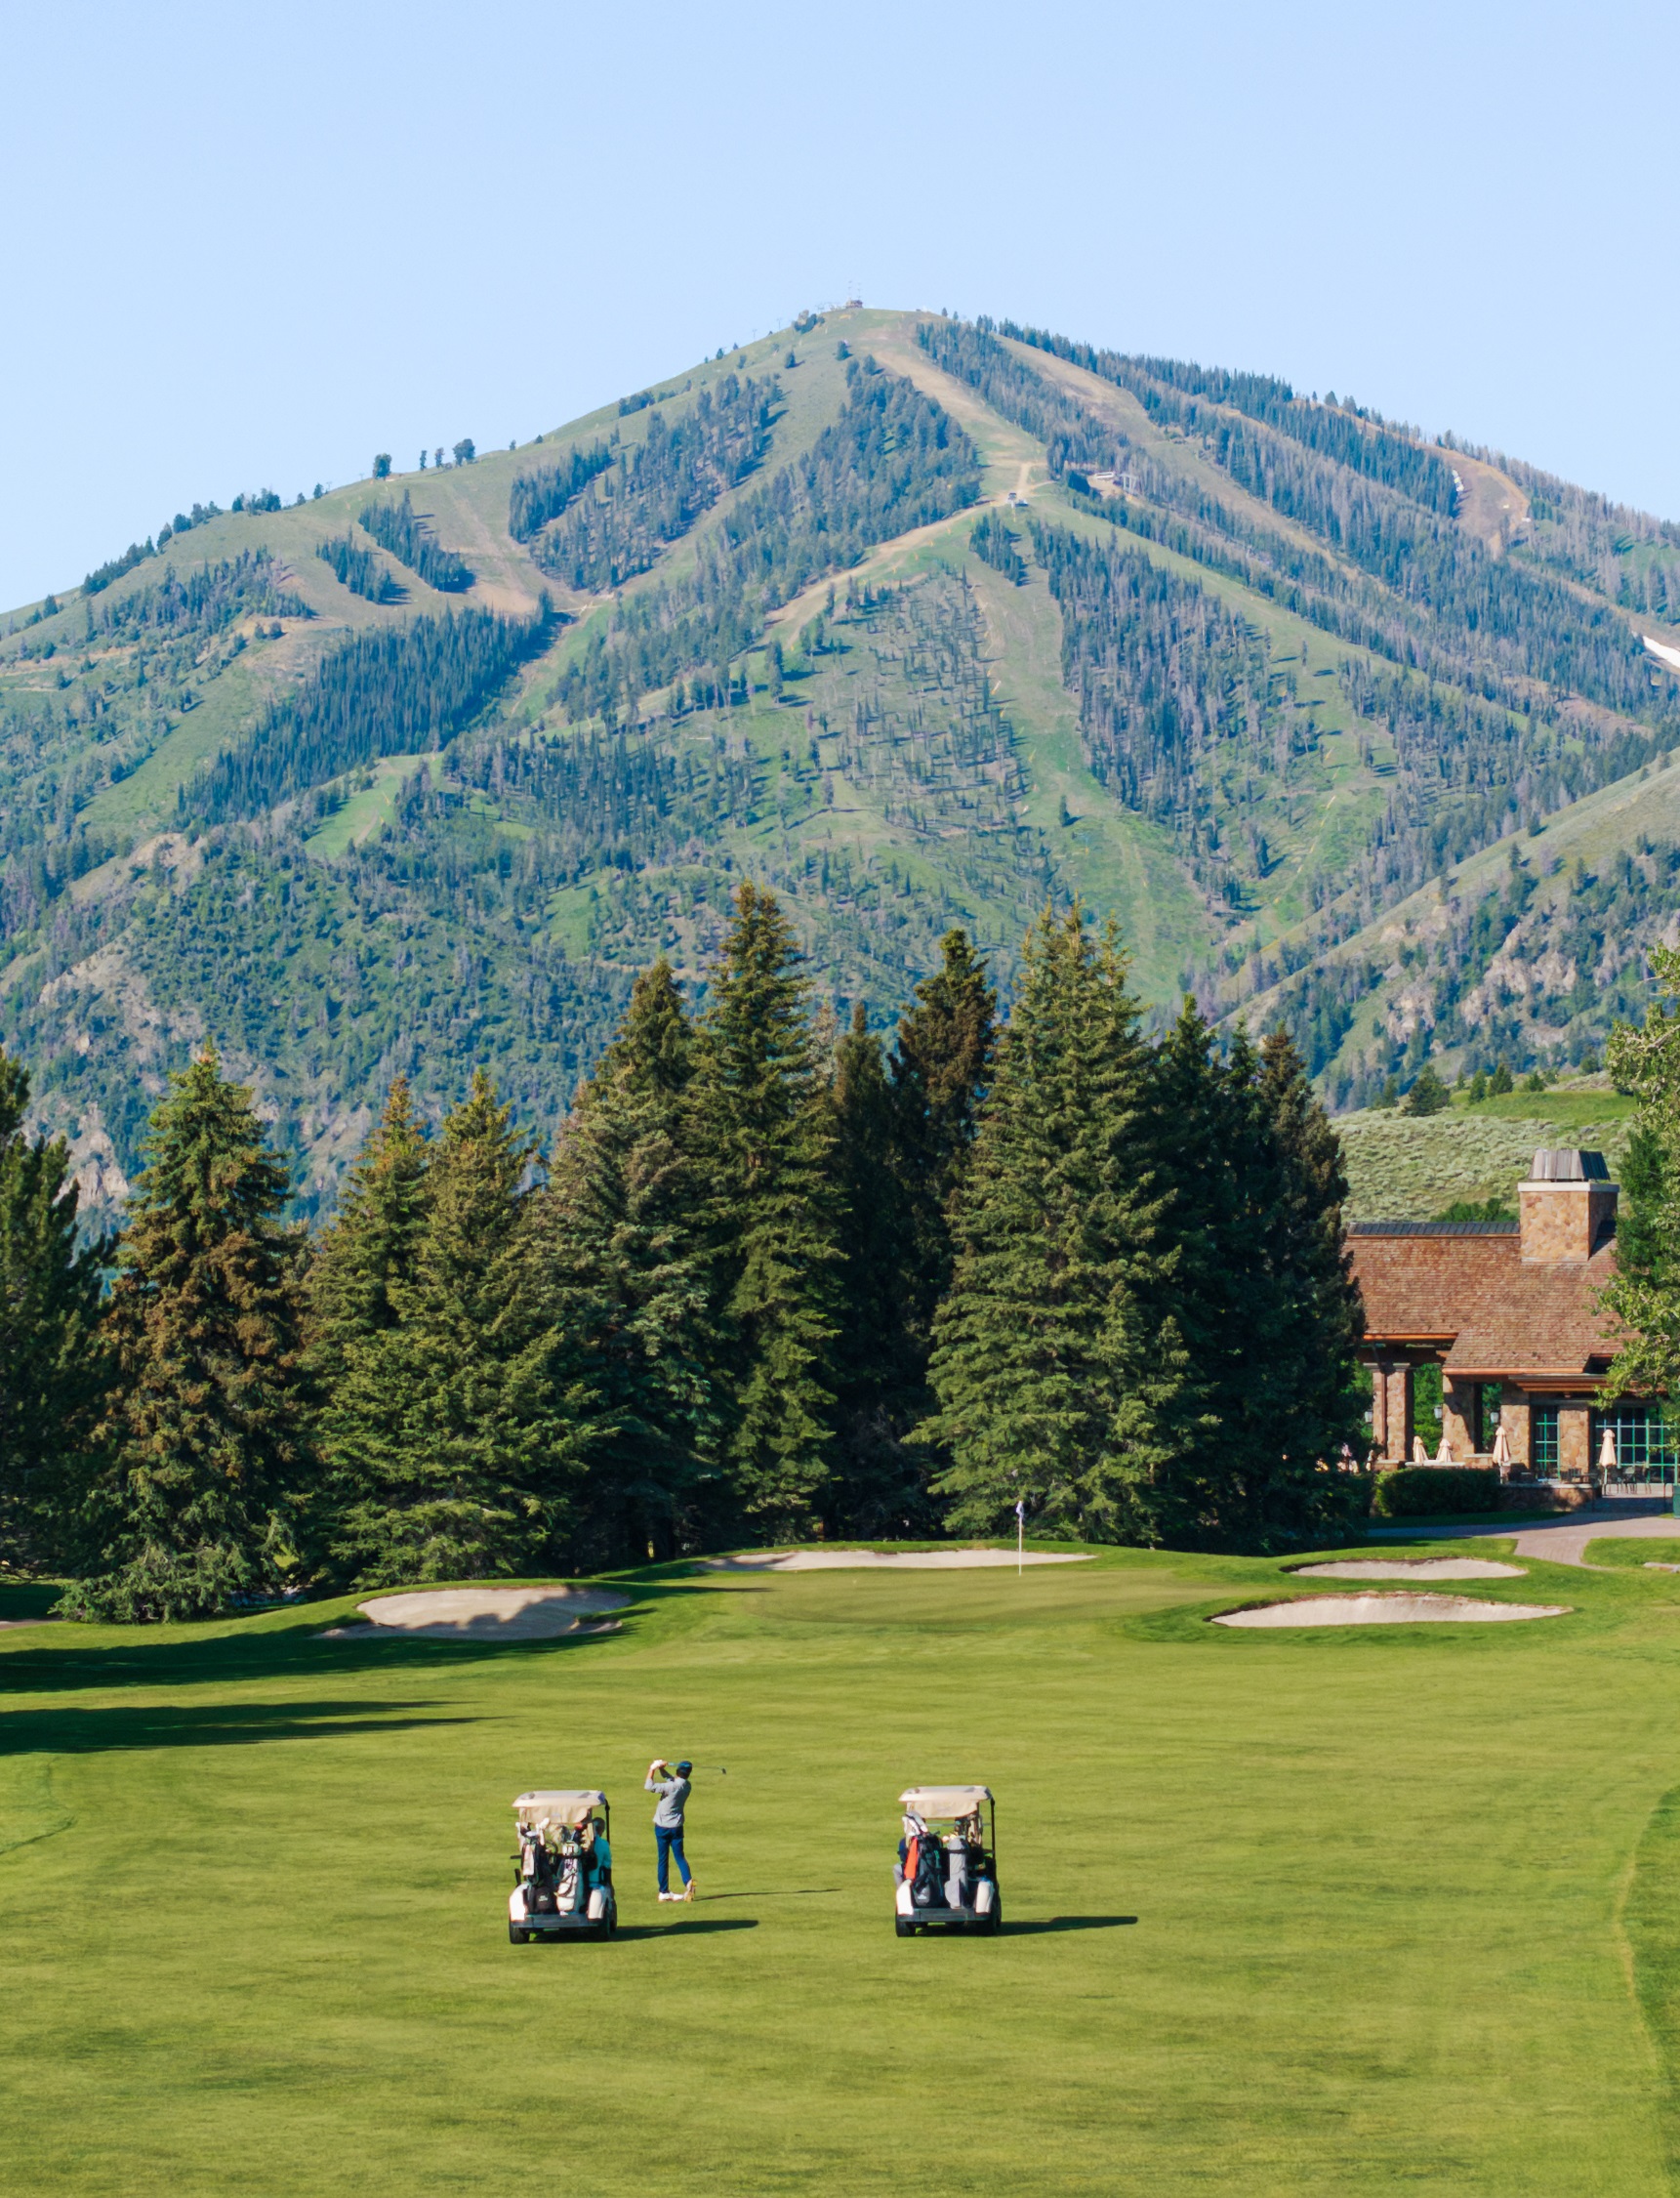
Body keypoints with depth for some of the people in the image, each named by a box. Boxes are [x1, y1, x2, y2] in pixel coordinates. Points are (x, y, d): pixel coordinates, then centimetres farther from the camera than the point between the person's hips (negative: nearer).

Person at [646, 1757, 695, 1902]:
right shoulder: (686, 1786, -1)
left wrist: (652, 1770, -11)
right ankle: (688, 1882, -19)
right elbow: (672, 1780, 16)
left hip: (662, 1827, -4)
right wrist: (661, 1768, 6)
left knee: (663, 1859, 5)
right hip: (676, 1827, 4)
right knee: (679, 1857, 6)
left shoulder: (672, 1787, -21)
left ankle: (664, 1892, 9)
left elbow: (650, 1786, -23)